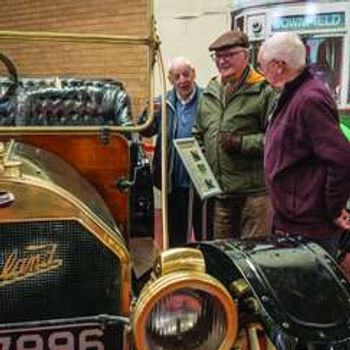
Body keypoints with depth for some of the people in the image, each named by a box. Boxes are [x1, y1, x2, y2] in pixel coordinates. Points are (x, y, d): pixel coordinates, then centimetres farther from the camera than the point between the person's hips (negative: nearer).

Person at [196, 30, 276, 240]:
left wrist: (242, 143, -20)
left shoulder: (264, 91, -9)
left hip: (253, 190, -6)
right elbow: (199, 134, 25)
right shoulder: (211, 91, 14)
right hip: (219, 189, 7)